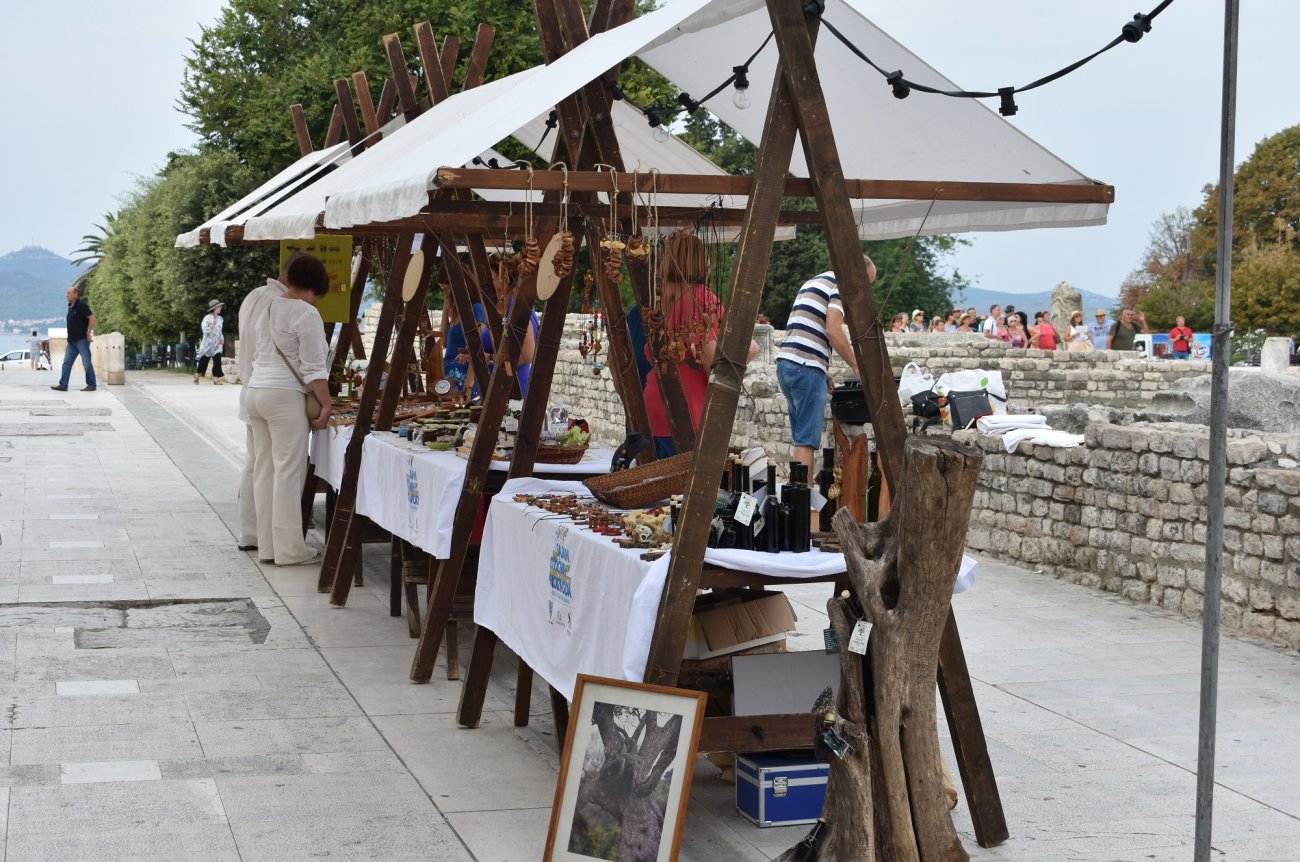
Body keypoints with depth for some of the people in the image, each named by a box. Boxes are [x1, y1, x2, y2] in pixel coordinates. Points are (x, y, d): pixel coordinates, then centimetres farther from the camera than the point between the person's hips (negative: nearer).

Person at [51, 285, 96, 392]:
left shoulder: (81, 305, -12)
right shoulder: (70, 307, 13)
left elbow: (92, 318, -17)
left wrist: (88, 332, -16)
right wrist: (69, 337, 18)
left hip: (82, 339, -9)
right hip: (72, 340, 9)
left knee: (86, 363, -2)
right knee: (66, 362, 4)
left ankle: (91, 385, 4)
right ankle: (63, 385, 4)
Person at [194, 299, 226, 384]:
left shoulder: (220, 318, 10)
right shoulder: (207, 318, -8)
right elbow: (205, 331, -12)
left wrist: (222, 338, 5)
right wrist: (212, 325, -25)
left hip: (217, 344, 4)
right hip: (208, 343, -4)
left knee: (217, 361, -11)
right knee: (203, 361, 5)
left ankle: (216, 379, -12)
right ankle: (197, 376, 25)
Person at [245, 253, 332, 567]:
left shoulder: (269, 308, 14)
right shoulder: (306, 314, -10)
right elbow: (314, 367, -13)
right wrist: (326, 405, -10)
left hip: (255, 391, 8)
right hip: (284, 396, -8)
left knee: (264, 470, 9)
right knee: (289, 472, -4)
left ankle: (267, 546, 13)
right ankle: (289, 550, -1)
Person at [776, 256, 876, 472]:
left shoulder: (812, 282, 25)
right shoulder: (841, 285, -3)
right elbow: (833, 330, -15)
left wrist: (824, 371, 21)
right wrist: (855, 365, -6)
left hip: (785, 361, 9)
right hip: (806, 366, -9)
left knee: (801, 437, 13)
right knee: (807, 439, -9)